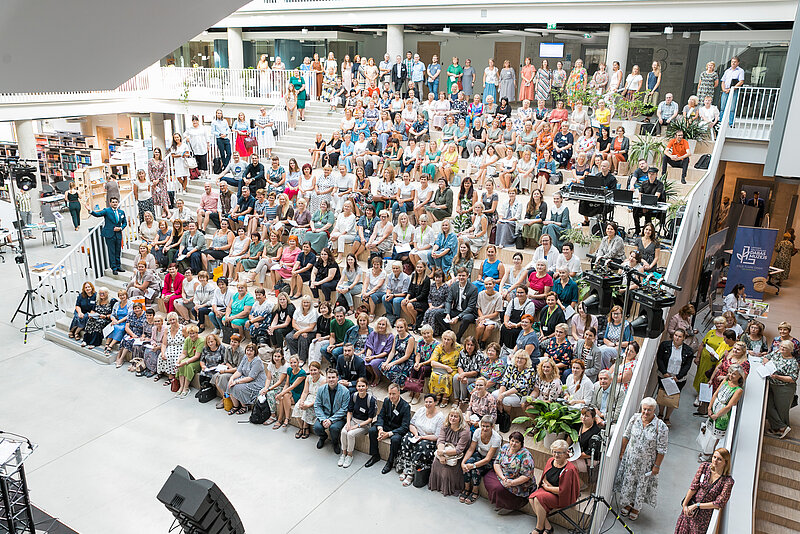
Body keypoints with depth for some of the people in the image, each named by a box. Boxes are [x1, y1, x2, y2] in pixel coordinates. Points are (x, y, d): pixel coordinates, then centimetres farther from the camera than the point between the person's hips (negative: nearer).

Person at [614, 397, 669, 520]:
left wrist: (657, 466, -10)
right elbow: (626, 436, 4)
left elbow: (661, 449, -13)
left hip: (646, 463, -3)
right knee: (628, 481, 14)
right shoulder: (635, 418, -9)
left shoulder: (661, 427, -20)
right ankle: (628, 504, 38)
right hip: (630, 458, 3)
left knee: (642, 485, 13)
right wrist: (622, 452, 8)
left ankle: (636, 508, 35)